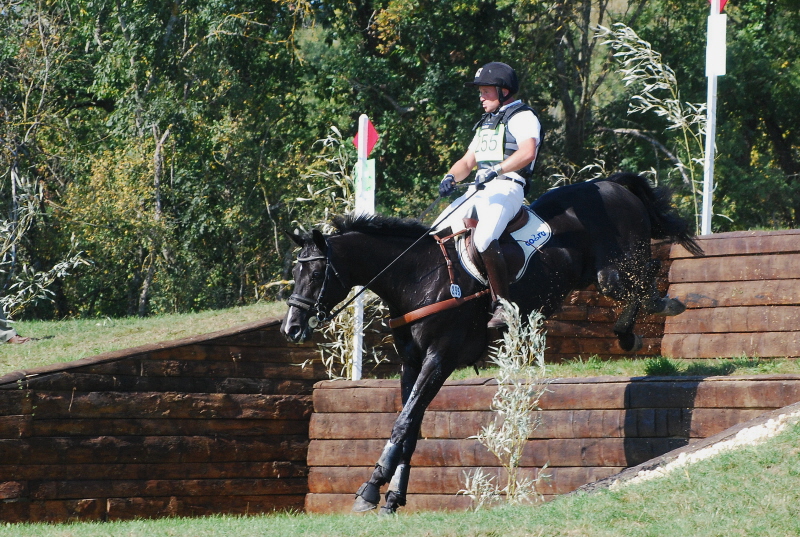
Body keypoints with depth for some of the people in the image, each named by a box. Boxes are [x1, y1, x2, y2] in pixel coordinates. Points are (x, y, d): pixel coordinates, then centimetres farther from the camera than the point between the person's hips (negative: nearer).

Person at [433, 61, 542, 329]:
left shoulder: (522, 117, -2)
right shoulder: (486, 123, 27)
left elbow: (527, 152, -22)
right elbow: (468, 161, 25)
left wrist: (496, 171, -32)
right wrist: (451, 177, 3)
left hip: (507, 187, -10)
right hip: (478, 188, 10)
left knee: (484, 240, -34)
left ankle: (502, 305, -30)